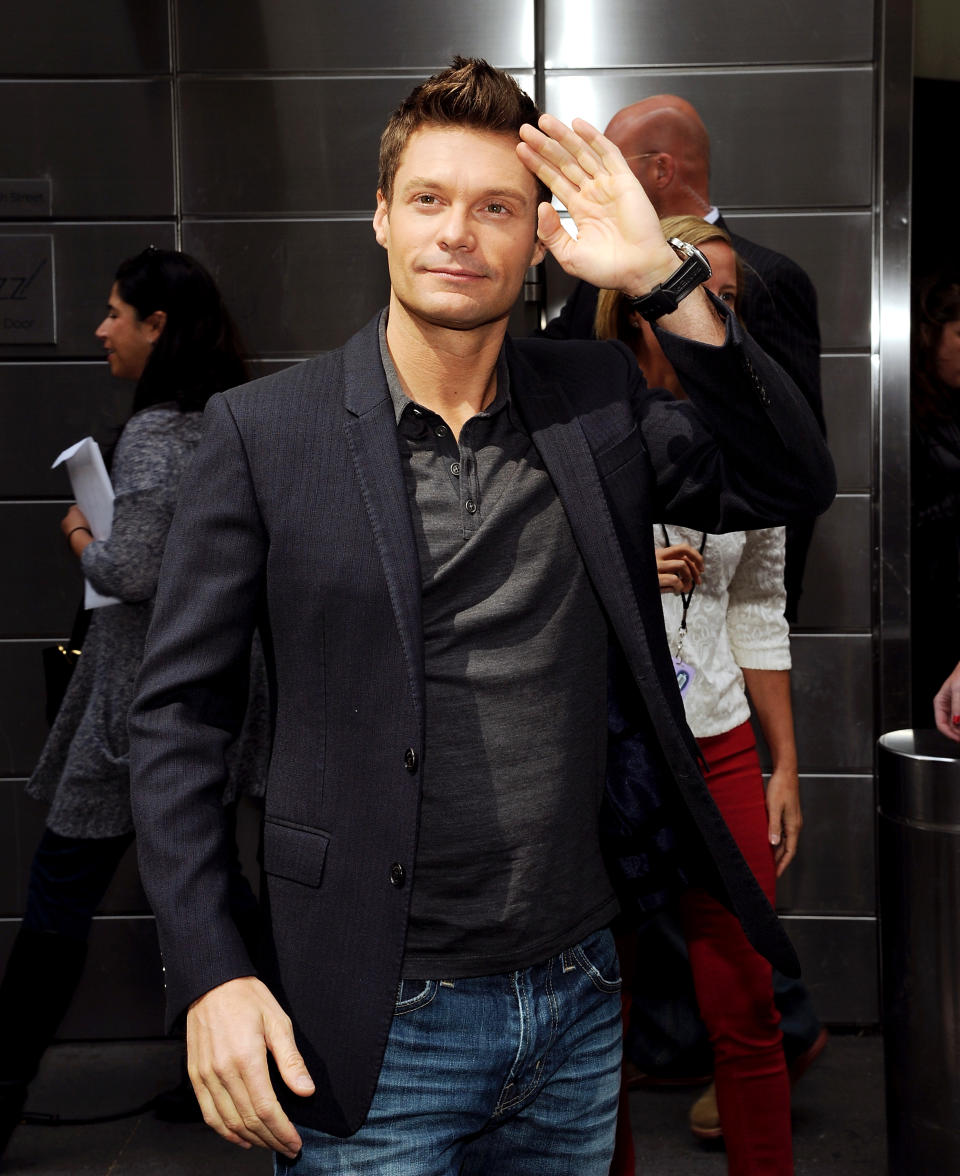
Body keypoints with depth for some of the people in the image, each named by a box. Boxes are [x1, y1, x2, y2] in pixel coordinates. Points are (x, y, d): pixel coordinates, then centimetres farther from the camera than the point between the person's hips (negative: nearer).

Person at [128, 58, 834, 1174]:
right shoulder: (264, 430, -7)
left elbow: (791, 485, -6)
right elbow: (176, 713, -6)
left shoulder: (597, 401, 3)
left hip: (578, 999, 4)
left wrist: (666, 280, -15)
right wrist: (211, 975, -13)